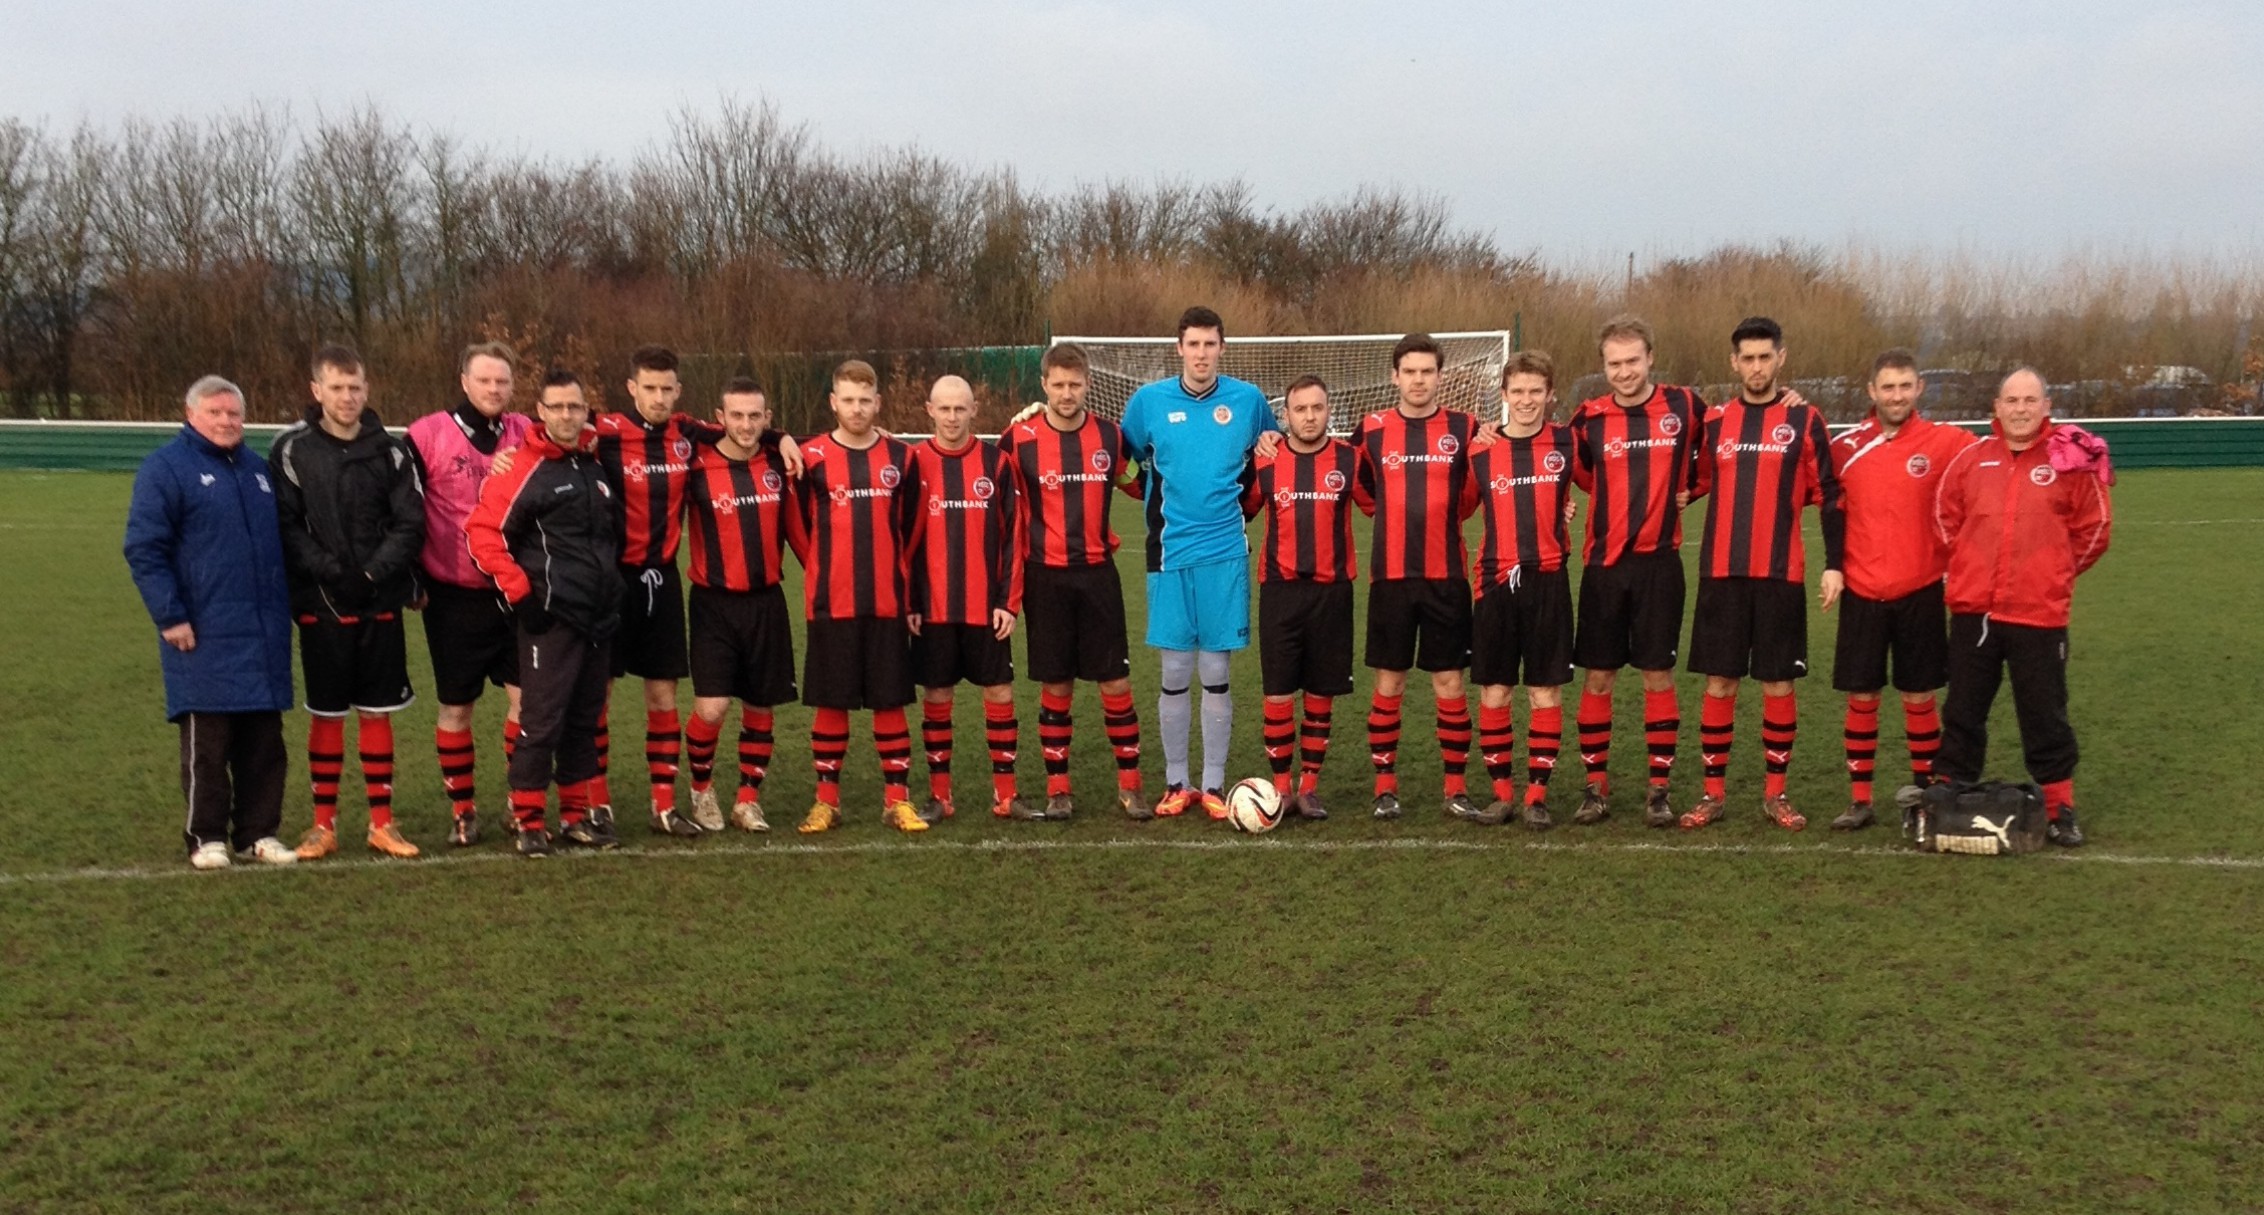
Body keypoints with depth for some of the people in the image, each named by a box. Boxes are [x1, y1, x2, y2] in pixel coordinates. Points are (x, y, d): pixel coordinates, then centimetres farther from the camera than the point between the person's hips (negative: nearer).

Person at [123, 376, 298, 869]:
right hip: (204, 636, -6)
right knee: (207, 742, 1)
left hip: (264, 635, 6)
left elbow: (283, 541, 25)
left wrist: (287, 605, 18)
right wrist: (170, 616, -14)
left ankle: (259, 832, 18)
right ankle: (208, 837, 12)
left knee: (264, 741, 9)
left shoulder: (259, 470, 16)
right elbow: (144, 548, -9)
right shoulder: (166, 468, -4)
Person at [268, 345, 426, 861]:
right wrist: (327, 570, -18)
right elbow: (285, 527, -7)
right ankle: (324, 824, 16)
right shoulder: (292, 450, -2)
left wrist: (376, 572, -13)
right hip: (321, 603, -1)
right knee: (326, 713, 6)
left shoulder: (390, 450, 3)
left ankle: (382, 823, 16)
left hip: (380, 603, 1)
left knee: (377, 711, 7)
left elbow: (411, 524, -1)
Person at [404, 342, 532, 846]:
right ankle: (462, 810, 19)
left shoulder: (528, 435, 4)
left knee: (526, 697, -1)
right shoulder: (427, 436, -5)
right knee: (455, 706, 7)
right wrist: (414, 578, -1)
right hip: (454, 597, -2)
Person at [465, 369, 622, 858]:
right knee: (541, 720, -5)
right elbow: (483, 532, -13)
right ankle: (528, 821, 5)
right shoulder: (524, 470, -9)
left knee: (585, 718, 12)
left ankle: (577, 815, 21)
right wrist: (519, 592, -15)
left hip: (599, 616, 7)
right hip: (551, 617, -7)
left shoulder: (596, 464, 12)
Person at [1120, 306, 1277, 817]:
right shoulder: (1149, 401, 1)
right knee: (1173, 674, 3)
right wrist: (1161, 504, 9)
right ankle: (1176, 783, 14)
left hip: (1225, 555, 0)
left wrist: (1238, 506, 12)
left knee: (1216, 674, 3)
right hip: (1170, 555, 0)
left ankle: (1214, 785, 13)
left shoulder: (1249, 400, 3)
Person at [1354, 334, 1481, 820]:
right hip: (1390, 576, 0)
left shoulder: (1464, 429, 1)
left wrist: (1440, 518, 4)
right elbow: (1365, 490, 16)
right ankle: (1385, 786, 14)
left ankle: (1456, 788, 12)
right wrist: (1400, 515, 9)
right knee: (1389, 683, 4)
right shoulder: (1371, 429, 2)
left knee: (1449, 681, 3)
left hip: (1446, 576, 0)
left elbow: (1473, 495, 12)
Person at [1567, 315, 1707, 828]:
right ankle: (1596, 787, 15)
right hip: (1604, 565, 1)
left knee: (1658, 674, 3)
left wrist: (1689, 487, 8)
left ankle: (1659, 790, 11)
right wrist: (1623, 503, 0)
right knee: (1597, 676, 4)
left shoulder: (1683, 406, 0)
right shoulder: (1589, 419, 0)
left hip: (1659, 563, -1)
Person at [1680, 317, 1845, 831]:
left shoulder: (1804, 420, 2)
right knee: (1719, 681, 3)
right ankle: (1714, 792, 12)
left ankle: (1775, 792, 15)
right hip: (1722, 572, 2)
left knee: (1778, 682, 3)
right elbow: (1693, 485, 16)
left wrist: (1834, 563, -3)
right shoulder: (1714, 421, 8)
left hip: (1781, 574, -1)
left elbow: (1829, 494, 2)